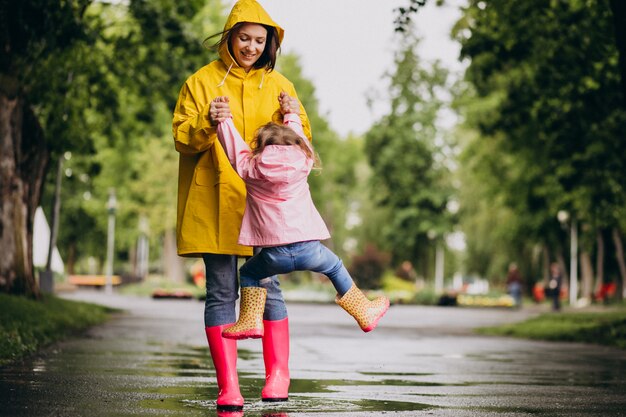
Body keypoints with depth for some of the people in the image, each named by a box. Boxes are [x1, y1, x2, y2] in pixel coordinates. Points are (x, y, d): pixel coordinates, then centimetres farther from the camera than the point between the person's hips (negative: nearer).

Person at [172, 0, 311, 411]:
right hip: (215, 202, -1)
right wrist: (207, 124, -21)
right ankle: (228, 387, 1)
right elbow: (182, 139, -1)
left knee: (267, 287, -1)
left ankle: (278, 373, 12)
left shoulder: (278, 84, 11)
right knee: (222, 292, -1)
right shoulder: (202, 81, 5)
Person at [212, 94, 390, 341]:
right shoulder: (302, 162, 9)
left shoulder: (249, 169, 4)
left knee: (248, 273, 25)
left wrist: (224, 119, 29)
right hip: (309, 249, 1)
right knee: (335, 268, 27)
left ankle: (250, 320, 13)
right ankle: (365, 313, 35)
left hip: (275, 254, -1)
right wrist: (292, 116, 43)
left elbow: (235, 147, 17)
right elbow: (299, 140, 28)